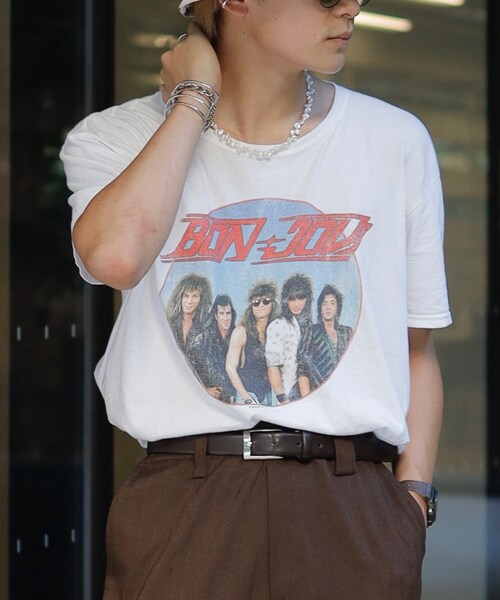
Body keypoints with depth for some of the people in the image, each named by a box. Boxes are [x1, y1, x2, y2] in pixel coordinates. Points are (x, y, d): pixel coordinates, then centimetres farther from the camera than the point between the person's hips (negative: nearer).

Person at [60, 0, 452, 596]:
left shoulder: (396, 141, 9)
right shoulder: (115, 139, 5)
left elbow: (415, 350, 12)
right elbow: (116, 256, -18)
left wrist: (414, 491, -2)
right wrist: (193, 99, -6)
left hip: (349, 507, 2)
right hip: (182, 504, -1)